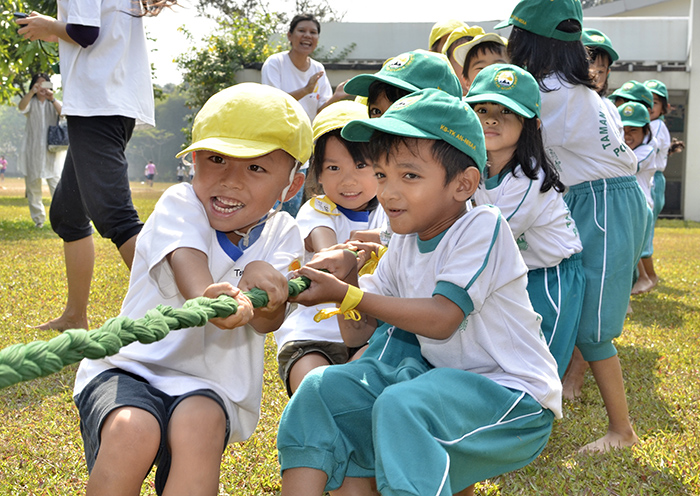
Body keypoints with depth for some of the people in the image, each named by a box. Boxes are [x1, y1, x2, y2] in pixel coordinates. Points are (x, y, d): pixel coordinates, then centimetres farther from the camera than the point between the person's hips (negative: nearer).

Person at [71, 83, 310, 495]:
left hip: (210, 386, 2)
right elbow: (189, 268, -28)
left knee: (200, 425, -31)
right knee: (132, 432, -32)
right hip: (129, 368, -1)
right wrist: (209, 298, -52)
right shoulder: (180, 204, -7)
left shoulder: (281, 233, 2)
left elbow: (268, 322, -12)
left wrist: (262, 279, -36)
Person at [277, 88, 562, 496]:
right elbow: (356, 333, 8)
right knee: (321, 389, -5)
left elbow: (441, 319, -23)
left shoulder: (482, 226, -15)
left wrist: (346, 293, -23)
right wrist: (347, 274, -12)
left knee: (401, 405, -35)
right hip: (439, 374, 8)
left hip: (513, 397, -8)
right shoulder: (403, 245, 7)